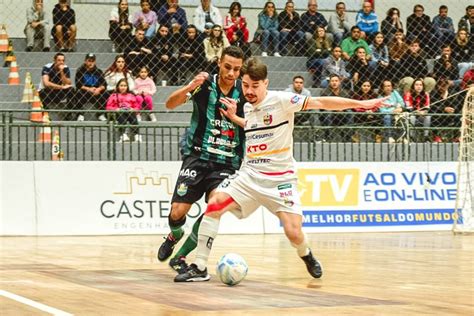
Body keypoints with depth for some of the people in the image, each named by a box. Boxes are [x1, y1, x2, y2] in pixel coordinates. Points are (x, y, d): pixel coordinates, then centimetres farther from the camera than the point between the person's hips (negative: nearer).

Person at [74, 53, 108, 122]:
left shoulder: (98, 71, 8)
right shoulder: (80, 71, -1)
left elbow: (104, 84, -1)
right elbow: (78, 85, -12)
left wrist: (99, 89, -23)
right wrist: (89, 89, -24)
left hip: (96, 92, 2)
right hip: (84, 92, -2)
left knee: (105, 94, -26)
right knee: (79, 92, -35)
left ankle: (101, 114, -10)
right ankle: (80, 114, -21)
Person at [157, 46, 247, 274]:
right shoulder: (205, 85, -5)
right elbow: (170, 104, -12)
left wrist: (234, 118, -13)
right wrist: (190, 87, -29)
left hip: (227, 163, 1)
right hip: (197, 156, -1)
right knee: (178, 212, -6)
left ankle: (180, 256, -3)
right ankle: (174, 236, 32)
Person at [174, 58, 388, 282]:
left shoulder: (280, 100, -10)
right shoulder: (246, 108, 9)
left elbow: (320, 102, -13)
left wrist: (360, 103, -17)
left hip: (280, 178, -4)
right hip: (249, 174, 4)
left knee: (293, 233, -15)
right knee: (214, 204, -18)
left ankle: (306, 256, 23)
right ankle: (199, 268, -13)